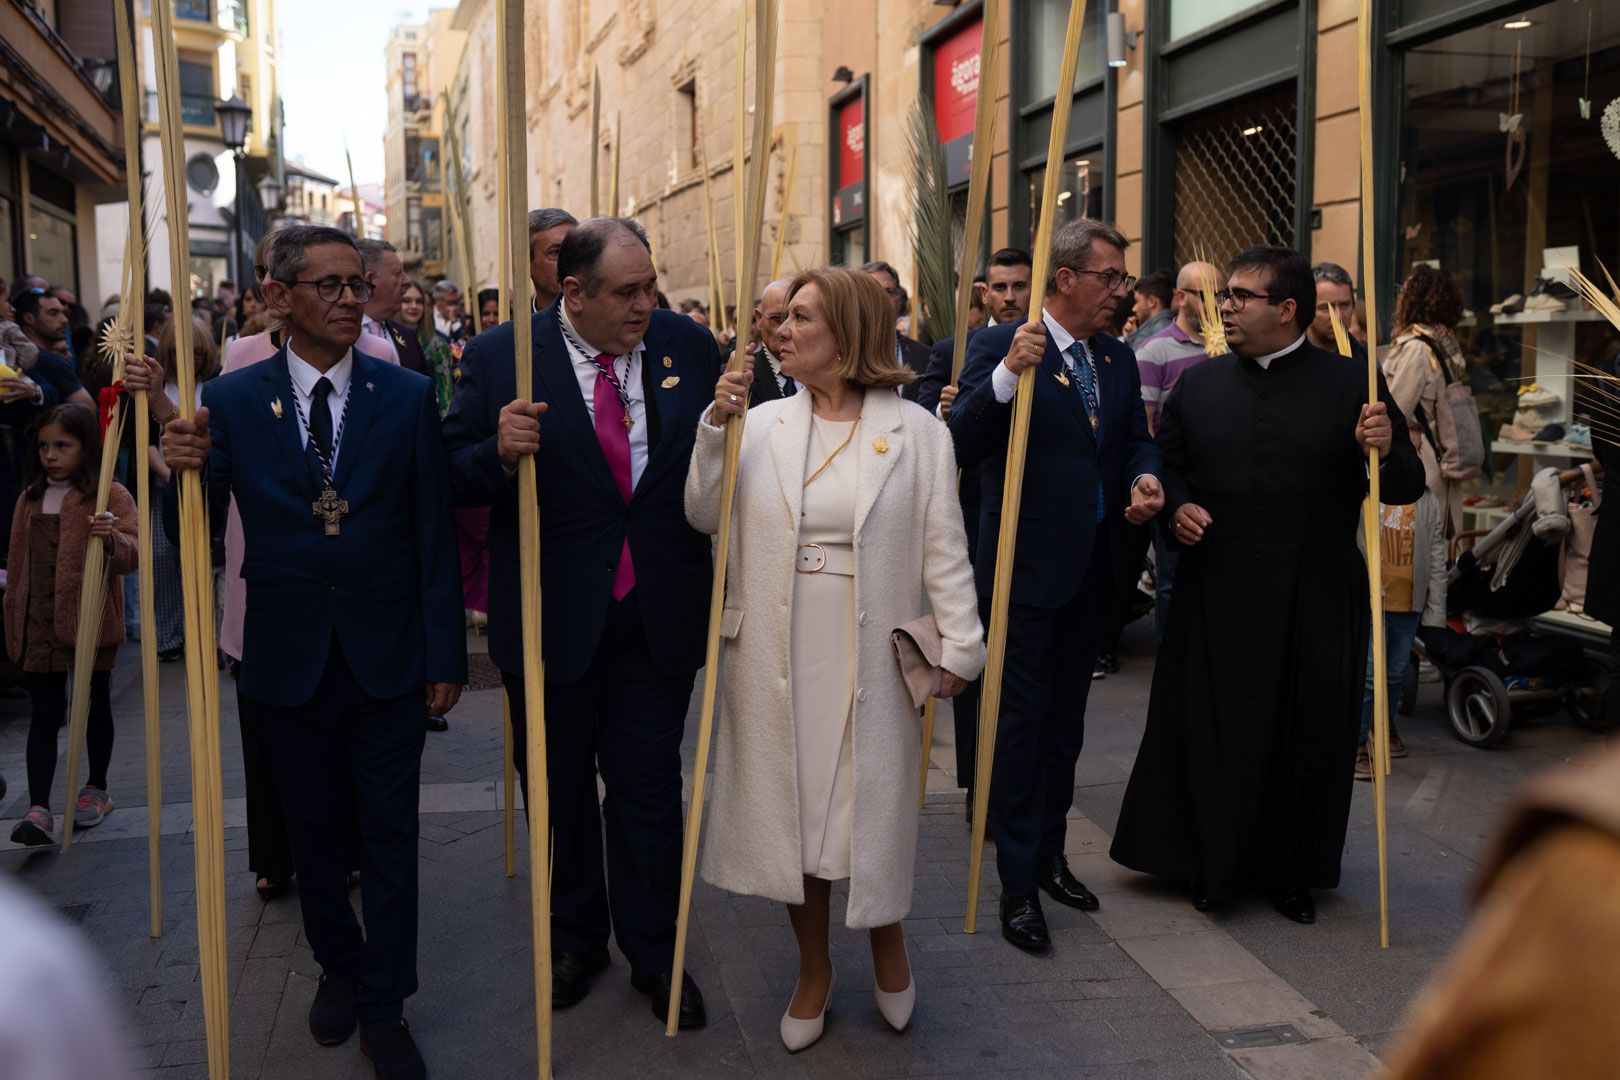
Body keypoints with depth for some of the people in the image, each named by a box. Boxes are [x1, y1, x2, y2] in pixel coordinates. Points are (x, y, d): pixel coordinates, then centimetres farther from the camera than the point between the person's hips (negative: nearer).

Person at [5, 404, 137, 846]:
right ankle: (38, 809, 0)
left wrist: (113, 539, -35)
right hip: (39, 625, 4)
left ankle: (97, 789, 29)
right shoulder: (29, 499, 10)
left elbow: (132, 553, -14)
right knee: (44, 713, 2)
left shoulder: (111, 496, -7)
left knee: (95, 705, 12)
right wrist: (14, 616, 17)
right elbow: (18, 561, 17)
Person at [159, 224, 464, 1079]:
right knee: (313, 831, 17)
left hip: (386, 656, -1)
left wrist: (444, 655, -3)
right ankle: (338, 966, 40)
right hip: (288, 659, 1)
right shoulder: (231, 400, -2)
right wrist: (184, 472, -24)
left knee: (389, 837, 7)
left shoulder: (407, 397, -3)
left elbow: (434, 536, -2)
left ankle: (383, 1009, 21)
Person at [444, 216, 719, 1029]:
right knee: (558, 787, 16)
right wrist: (499, 451, -25)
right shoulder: (500, 356, -8)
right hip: (552, 614, 0)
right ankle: (574, 938, 37)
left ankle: (654, 953, 27)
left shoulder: (687, 346, -1)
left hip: (658, 615, 1)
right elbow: (456, 475, -6)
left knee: (648, 788, 10)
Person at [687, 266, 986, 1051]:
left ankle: (886, 944, 38)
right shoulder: (764, 423, 2)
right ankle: (813, 969, 32)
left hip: (871, 659, -2)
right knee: (789, 808, 12)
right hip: (775, 656, 3)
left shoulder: (916, 431, -3)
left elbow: (944, 549, -4)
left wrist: (959, 644, -8)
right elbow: (704, 517, -1)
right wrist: (715, 428, -11)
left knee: (872, 806, 9)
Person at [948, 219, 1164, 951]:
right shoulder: (998, 346, -11)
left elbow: (1136, 437, 15)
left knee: (1065, 719, 17)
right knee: (1022, 721, -1)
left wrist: (1144, 477, -7)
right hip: (1028, 566, -7)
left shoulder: (1118, 358, 10)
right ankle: (1017, 884, 8)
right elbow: (962, 445, -21)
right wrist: (1007, 374, -36)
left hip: (1096, 563, 7)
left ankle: (1050, 855, 31)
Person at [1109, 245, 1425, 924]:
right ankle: (1212, 865, 25)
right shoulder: (1198, 384, 8)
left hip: (1315, 598, -1)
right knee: (1211, 729, 7)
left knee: (1304, 734, 7)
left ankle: (1288, 870, 26)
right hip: (1214, 593, 2)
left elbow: (1407, 488, -1)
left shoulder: (1352, 385, 0)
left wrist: (1386, 452, -22)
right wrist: (1176, 506, -3)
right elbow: (1165, 462, 18)